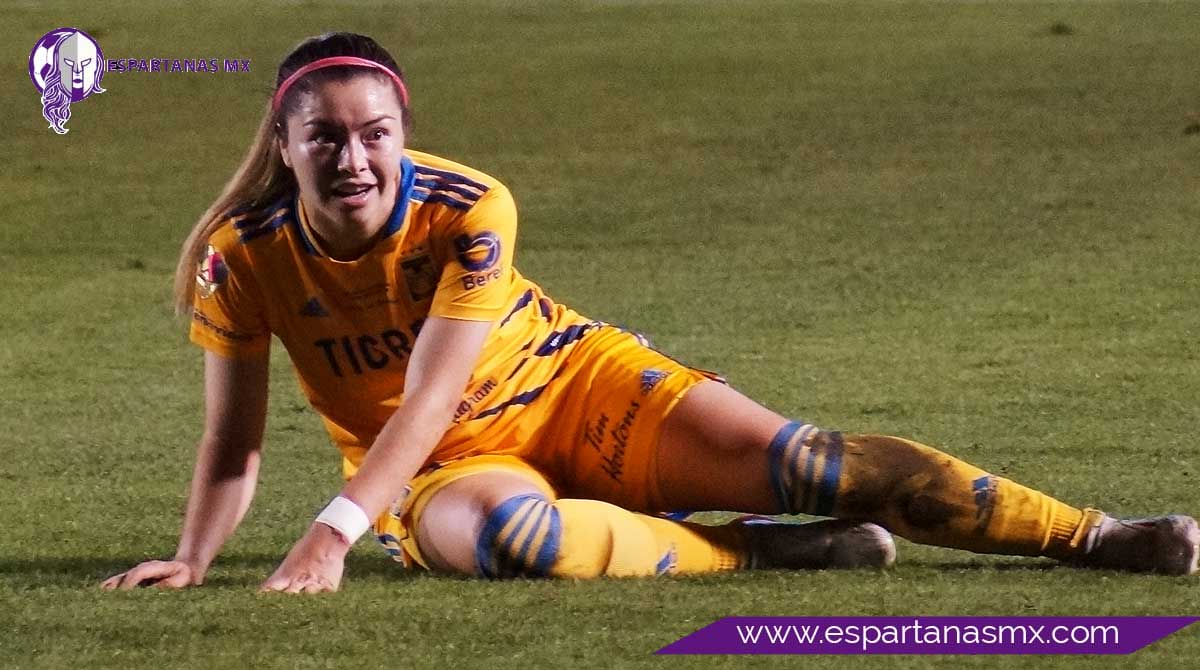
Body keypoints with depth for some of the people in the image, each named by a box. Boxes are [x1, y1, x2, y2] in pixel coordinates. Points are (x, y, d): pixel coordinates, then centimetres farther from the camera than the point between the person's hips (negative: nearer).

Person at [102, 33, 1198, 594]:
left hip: (568, 385, 0)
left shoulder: (469, 212, -23)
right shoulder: (244, 258, -18)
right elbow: (235, 440, -8)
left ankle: (1095, 536, -18)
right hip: (437, 470, 0)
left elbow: (430, 395, -29)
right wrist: (191, 560, -21)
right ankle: (769, 555, -22)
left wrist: (334, 532, -39)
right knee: (511, 533, -39)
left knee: (801, 462, -17)